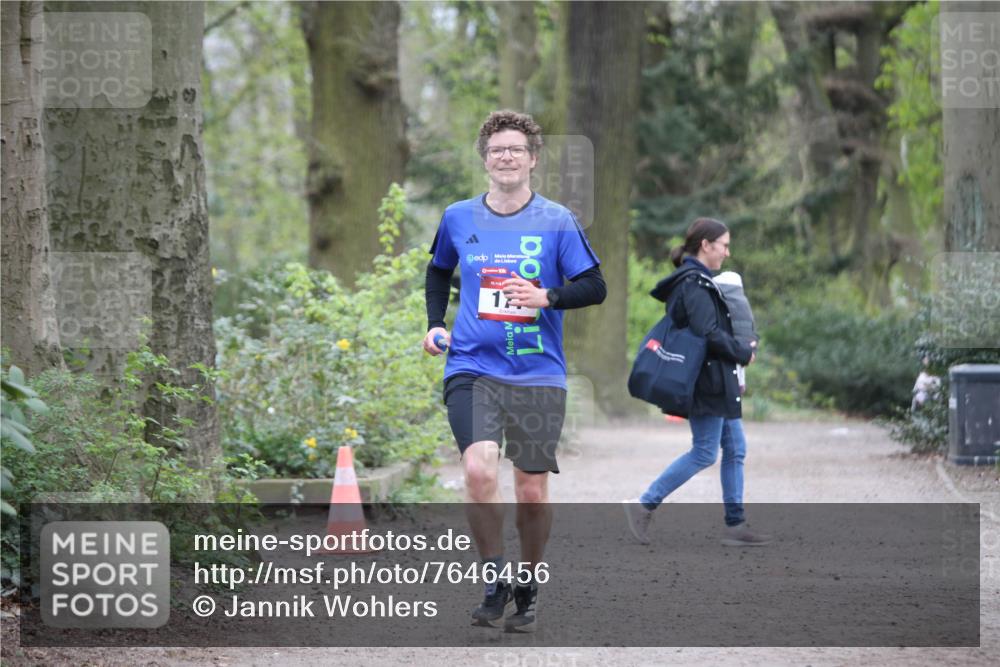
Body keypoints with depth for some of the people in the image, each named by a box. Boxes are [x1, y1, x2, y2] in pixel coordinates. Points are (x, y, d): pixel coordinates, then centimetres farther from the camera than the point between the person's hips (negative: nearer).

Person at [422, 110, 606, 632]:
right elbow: (438, 271, 26)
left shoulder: (556, 221, 1)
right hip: (472, 369, 1)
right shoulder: (458, 218, 7)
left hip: (538, 374, 0)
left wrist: (546, 296, -17)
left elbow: (595, 287, 0)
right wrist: (435, 324, 12)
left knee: (532, 490, 3)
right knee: (479, 468, -21)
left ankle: (526, 588, 25)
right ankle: (495, 581, -6)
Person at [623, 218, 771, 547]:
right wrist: (744, 352, -11)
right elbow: (708, 333, -24)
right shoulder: (694, 283, -16)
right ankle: (645, 504, -2)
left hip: (717, 383, 10)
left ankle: (735, 525, 13)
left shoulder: (696, 281, 16)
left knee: (735, 449, 10)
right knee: (705, 453, -7)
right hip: (707, 382, -10)